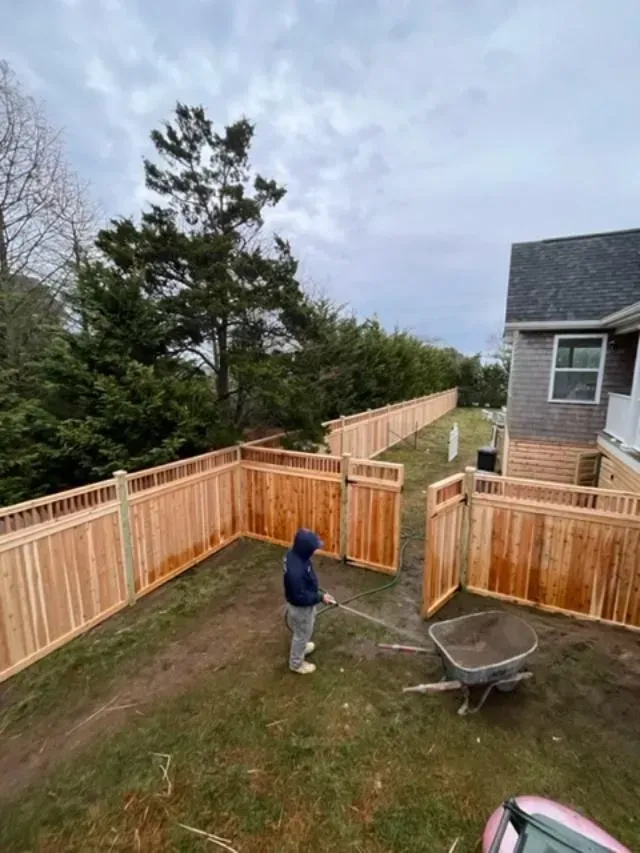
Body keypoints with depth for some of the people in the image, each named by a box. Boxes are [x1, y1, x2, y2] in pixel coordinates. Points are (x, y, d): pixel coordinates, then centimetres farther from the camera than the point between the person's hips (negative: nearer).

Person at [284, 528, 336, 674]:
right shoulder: (296, 570, -43)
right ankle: (296, 663, 44)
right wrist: (320, 597, -26)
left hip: (303, 604, 8)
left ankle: (301, 648, 61)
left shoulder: (294, 553, -14)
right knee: (302, 633, 19)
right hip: (301, 607, -8)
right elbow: (300, 597, -32)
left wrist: (317, 591, 11)